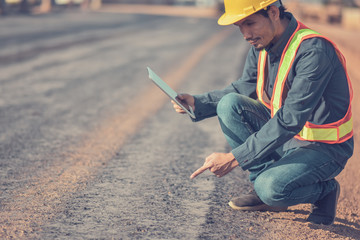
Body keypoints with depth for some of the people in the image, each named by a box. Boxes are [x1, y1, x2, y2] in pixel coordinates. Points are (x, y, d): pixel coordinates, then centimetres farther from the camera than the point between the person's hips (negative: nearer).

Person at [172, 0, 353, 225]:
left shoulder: (314, 51, -28)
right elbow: (244, 88, 12)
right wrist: (197, 102, -5)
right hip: (287, 136, 7)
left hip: (324, 148, -7)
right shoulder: (261, 45, -3)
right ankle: (265, 183, -1)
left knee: (271, 188, -31)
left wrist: (234, 158, -32)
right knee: (230, 103, -10)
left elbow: (290, 120, -32)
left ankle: (325, 190, 2)